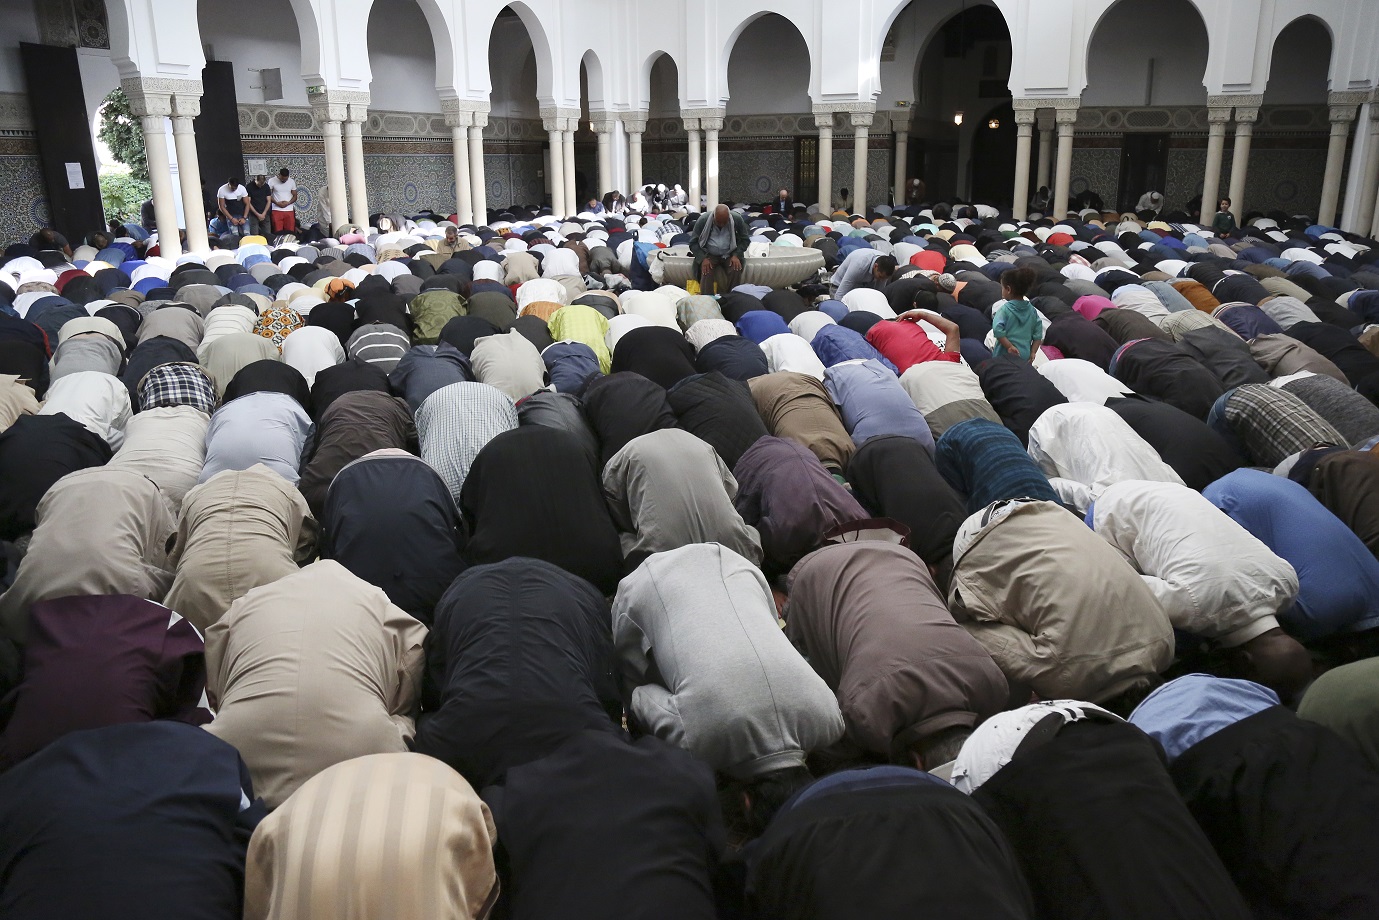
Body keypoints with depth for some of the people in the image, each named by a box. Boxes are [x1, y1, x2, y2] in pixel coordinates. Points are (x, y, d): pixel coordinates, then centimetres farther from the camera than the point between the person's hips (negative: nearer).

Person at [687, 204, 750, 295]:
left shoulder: (737, 219, -8)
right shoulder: (703, 220, -10)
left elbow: (745, 239, 3)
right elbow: (693, 242, -4)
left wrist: (736, 256, -13)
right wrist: (703, 259, -19)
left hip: (730, 254, 1)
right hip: (709, 255, -1)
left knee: (735, 270, -28)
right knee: (707, 271, -30)